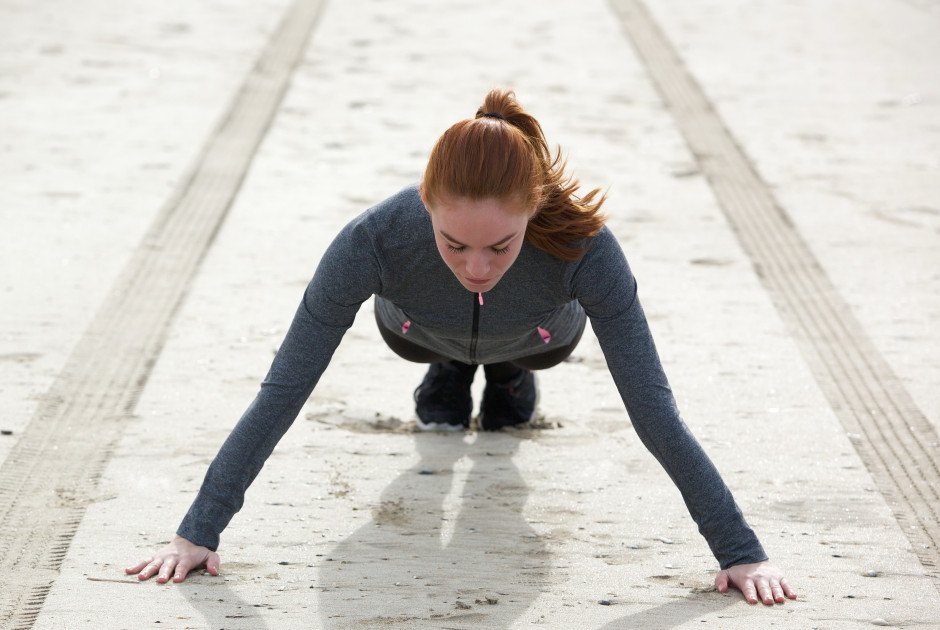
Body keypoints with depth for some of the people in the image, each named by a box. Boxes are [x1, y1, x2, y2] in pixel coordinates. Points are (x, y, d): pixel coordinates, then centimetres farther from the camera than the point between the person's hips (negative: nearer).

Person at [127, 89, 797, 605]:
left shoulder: (584, 247, -47)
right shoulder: (374, 242, -47)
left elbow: (654, 410, -41)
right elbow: (281, 393, -40)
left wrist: (743, 552, -41)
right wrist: (197, 532, -40)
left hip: (539, 327, 0)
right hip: (423, 325, 0)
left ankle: (511, 371, 48)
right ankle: (450, 375, 47)